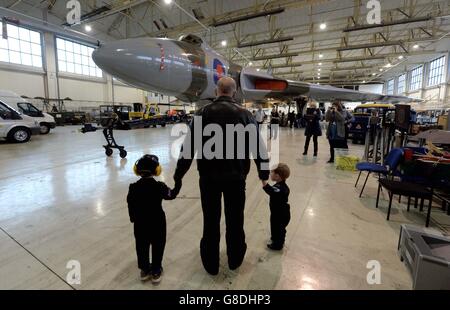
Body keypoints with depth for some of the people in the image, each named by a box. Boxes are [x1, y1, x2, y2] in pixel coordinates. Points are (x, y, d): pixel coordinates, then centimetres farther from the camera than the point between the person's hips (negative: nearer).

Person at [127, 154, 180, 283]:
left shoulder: (133, 187, -8)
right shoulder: (159, 187, -17)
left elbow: (130, 204, 1)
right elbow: (171, 195, -3)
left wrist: (133, 217, 16)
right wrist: (178, 185, 13)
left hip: (140, 223, 3)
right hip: (157, 222, -2)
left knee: (142, 246, 19)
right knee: (157, 246, 13)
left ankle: (144, 270, 31)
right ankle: (156, 271, 23)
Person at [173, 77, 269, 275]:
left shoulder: (203, 113, -1)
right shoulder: (244, 114, 0)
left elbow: (189, 146, -4)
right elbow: (257, 146, 2)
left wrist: (179, 174, 5)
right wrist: (264, 172, 14)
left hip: (208, 176, 0)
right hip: (236, 177, 0)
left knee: (211, 221, 14)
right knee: (235, 220, 17)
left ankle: (211, 264, 31)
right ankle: (235, 260, 37)